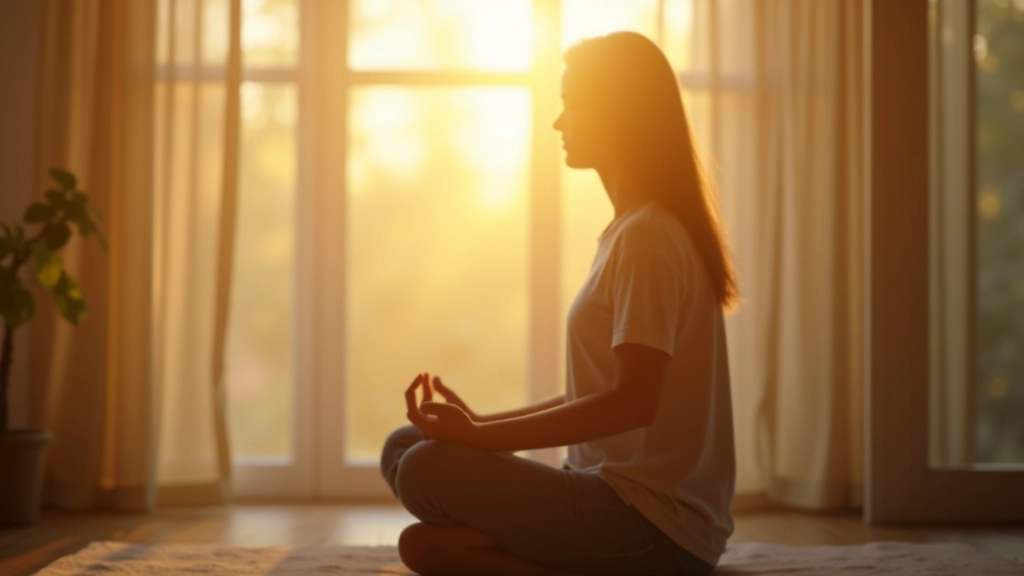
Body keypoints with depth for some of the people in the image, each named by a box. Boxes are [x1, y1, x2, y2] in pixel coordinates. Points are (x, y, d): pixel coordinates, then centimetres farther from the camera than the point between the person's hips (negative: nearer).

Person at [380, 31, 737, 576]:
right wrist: (481, 424, 10)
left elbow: (634, 402, -23)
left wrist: (479, 435, -19)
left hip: (655, 523, -9)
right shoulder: (631, 230, 17)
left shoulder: (649, 238, -14)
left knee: (428, 468, -23)